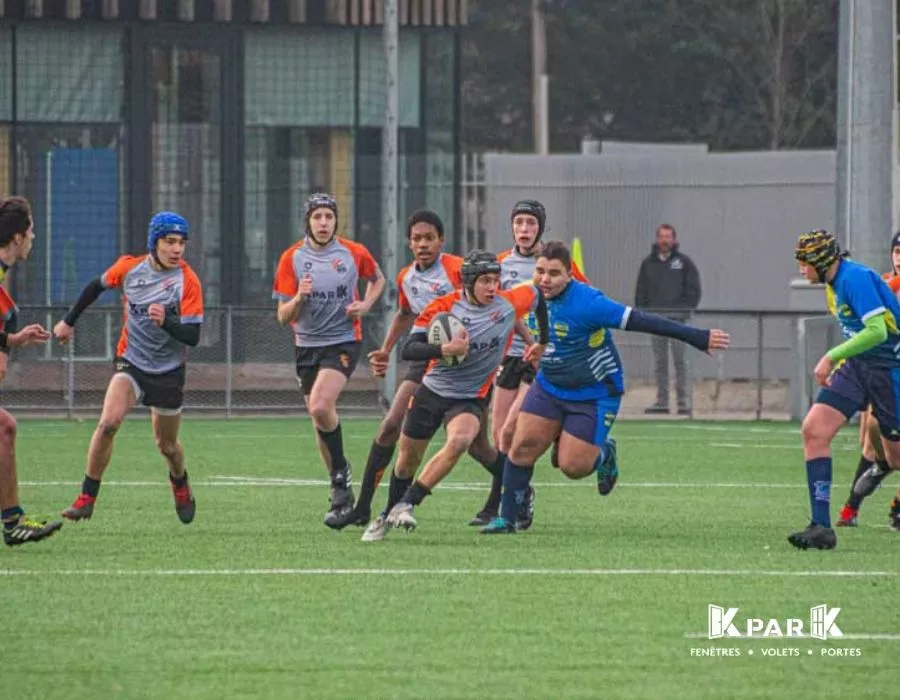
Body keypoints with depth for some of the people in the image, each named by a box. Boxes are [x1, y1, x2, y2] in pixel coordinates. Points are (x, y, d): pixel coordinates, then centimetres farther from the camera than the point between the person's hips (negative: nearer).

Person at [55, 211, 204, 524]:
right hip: (131, 361, 1)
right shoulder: (129, 268, -8)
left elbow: (192, 337, -20)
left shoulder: (188, 281, -16)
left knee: (167, 445, 12)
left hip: (169, 370, -1)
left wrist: (166, 322, -39)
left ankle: (180, 485, 46)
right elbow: (97, 286, 13)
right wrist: (69, 321, 20)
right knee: (108, 422, -23)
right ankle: (87, 497, -15)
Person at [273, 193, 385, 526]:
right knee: (321, 419, 8)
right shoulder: (292, 258, -3)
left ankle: (340, 469, -4)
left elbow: (377, 279, 19)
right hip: (306, 345, 3)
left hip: (343, 342, -3)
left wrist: (365, 305, -1)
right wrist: (299, 297, -23)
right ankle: (342, 492, 23)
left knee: (321, 407, -25)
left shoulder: (354, 253, -4)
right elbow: (283, 316, -2)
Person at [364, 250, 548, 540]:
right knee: (408, 458, 11)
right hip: (432, 392, 0)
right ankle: (387, 518, 36)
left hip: (471, 399, 0)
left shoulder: (509, 304, -9)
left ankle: (405, 505, -25)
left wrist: (543, 342, 20)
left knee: (459, 440, -31)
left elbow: (537, 296, 13)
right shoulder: (443, 307, -15)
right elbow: (409, 350, -20)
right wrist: (445, 350, -36)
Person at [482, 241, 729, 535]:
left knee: (572, 466, -8)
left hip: (594, 396, -6)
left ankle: (604, 453, 27)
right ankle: (507, 518, 7)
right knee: (522, 446, -6)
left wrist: (698, 337, -30)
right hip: (549, 387, 6)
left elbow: (640, 321, -30)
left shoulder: (586, 303, -29)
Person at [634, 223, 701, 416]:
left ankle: (683, 400, -4)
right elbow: (641, 291, 14)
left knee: (679, 360, -6)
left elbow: (694, 289, 3)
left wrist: (686, 309, -8)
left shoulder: (684, 262, 4)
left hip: (677, 319, -3)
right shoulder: (648, 263, 12)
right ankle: (661, 401, 6)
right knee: (660, 362, 4)